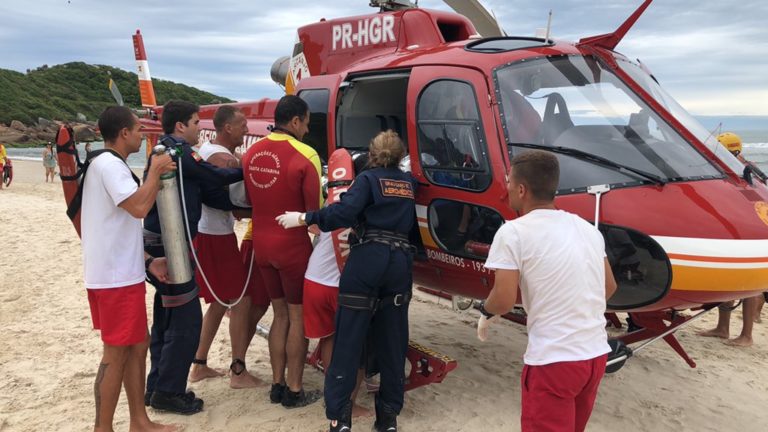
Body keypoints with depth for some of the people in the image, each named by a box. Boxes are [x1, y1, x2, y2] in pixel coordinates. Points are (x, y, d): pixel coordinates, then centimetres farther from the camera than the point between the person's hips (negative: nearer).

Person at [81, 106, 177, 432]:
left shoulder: (108, 165, 18)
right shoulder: (109, 164, -15)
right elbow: (139, 208, -29)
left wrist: (147, 261, 14)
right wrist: (156, 171, -14)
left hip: (121, 274, 10)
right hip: (115, 278, -10)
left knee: (137, 346, 15)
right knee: (116, 354, -1)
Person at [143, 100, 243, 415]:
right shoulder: (180, 153, -14)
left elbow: (207, 192, 10)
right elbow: (217, 178, -8)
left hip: (160, 245, 10)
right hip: (171, 247, -10)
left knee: (166, 319, 17)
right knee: (186, 320, -2)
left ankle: (158, 387, 27)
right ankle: (168, 392, 8)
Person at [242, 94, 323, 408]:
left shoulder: (251, 153, 4)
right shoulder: (305, 156, -16)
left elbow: (248, 200, 11)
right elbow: (316, 209, -14)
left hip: (261, 244, 6)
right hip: (292, 246, -6)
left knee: (280, 314, 19)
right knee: (299, 317, 8)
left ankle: (277, 385, 26)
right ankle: (294, 391, 16)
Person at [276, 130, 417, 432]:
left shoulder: (369, 179, 2)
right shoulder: (408, 183, 19)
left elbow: (345, 212, -13)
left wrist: (304, 218, -10)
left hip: (368, 260, -4)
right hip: (401, 262, 5)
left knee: (349, 339, 0)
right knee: (392, 342, 10)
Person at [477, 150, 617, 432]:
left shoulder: (514, 232, -12)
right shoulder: (587, 227, 9)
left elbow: (504, 301, -16)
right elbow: (609, 287, 17)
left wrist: (485, 312, 5)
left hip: (554, 359, -7)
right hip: (597, 354, 8)